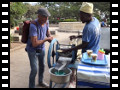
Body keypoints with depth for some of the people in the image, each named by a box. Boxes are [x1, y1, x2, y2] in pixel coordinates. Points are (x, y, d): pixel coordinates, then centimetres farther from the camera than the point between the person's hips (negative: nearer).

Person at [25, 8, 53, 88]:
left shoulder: (46, 22, -10)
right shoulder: (33, 26, -32)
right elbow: (34, 43, -35)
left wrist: (50, 37, -10)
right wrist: (46, 39, -26)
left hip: (42, 48, 7)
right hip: (32, 50, -7)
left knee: (42, 66, 21)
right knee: (34, 70, -6)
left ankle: (41, 81, 45)